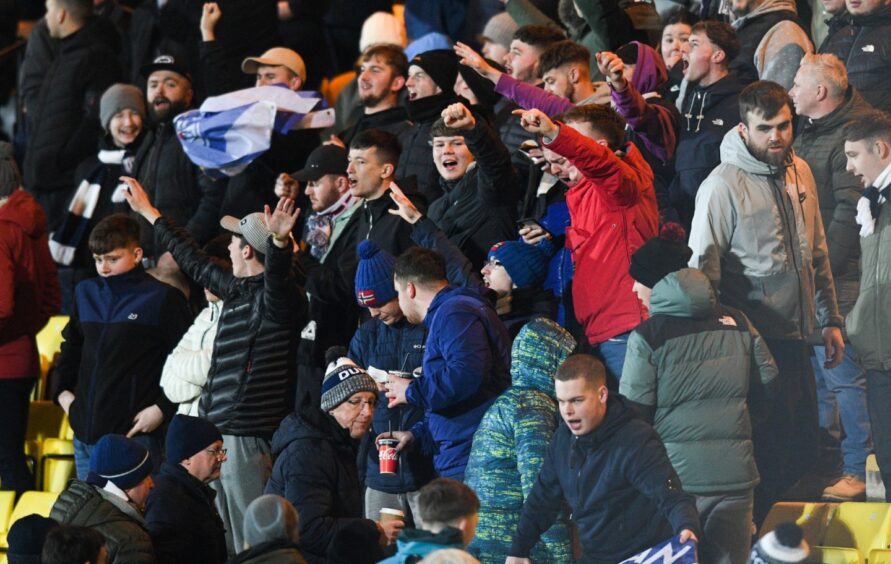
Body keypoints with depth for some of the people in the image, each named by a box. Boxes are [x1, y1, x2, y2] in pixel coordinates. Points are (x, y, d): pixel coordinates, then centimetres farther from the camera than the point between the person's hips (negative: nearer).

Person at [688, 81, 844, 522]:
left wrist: (830, 320, 17)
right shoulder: (723, 185, -13)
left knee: (801, 452, 11)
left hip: (794, 337, 7)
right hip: (753, 340, -7)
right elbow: (703, 269, -12)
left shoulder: (800, 172, 9)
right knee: (767, 453, -6)